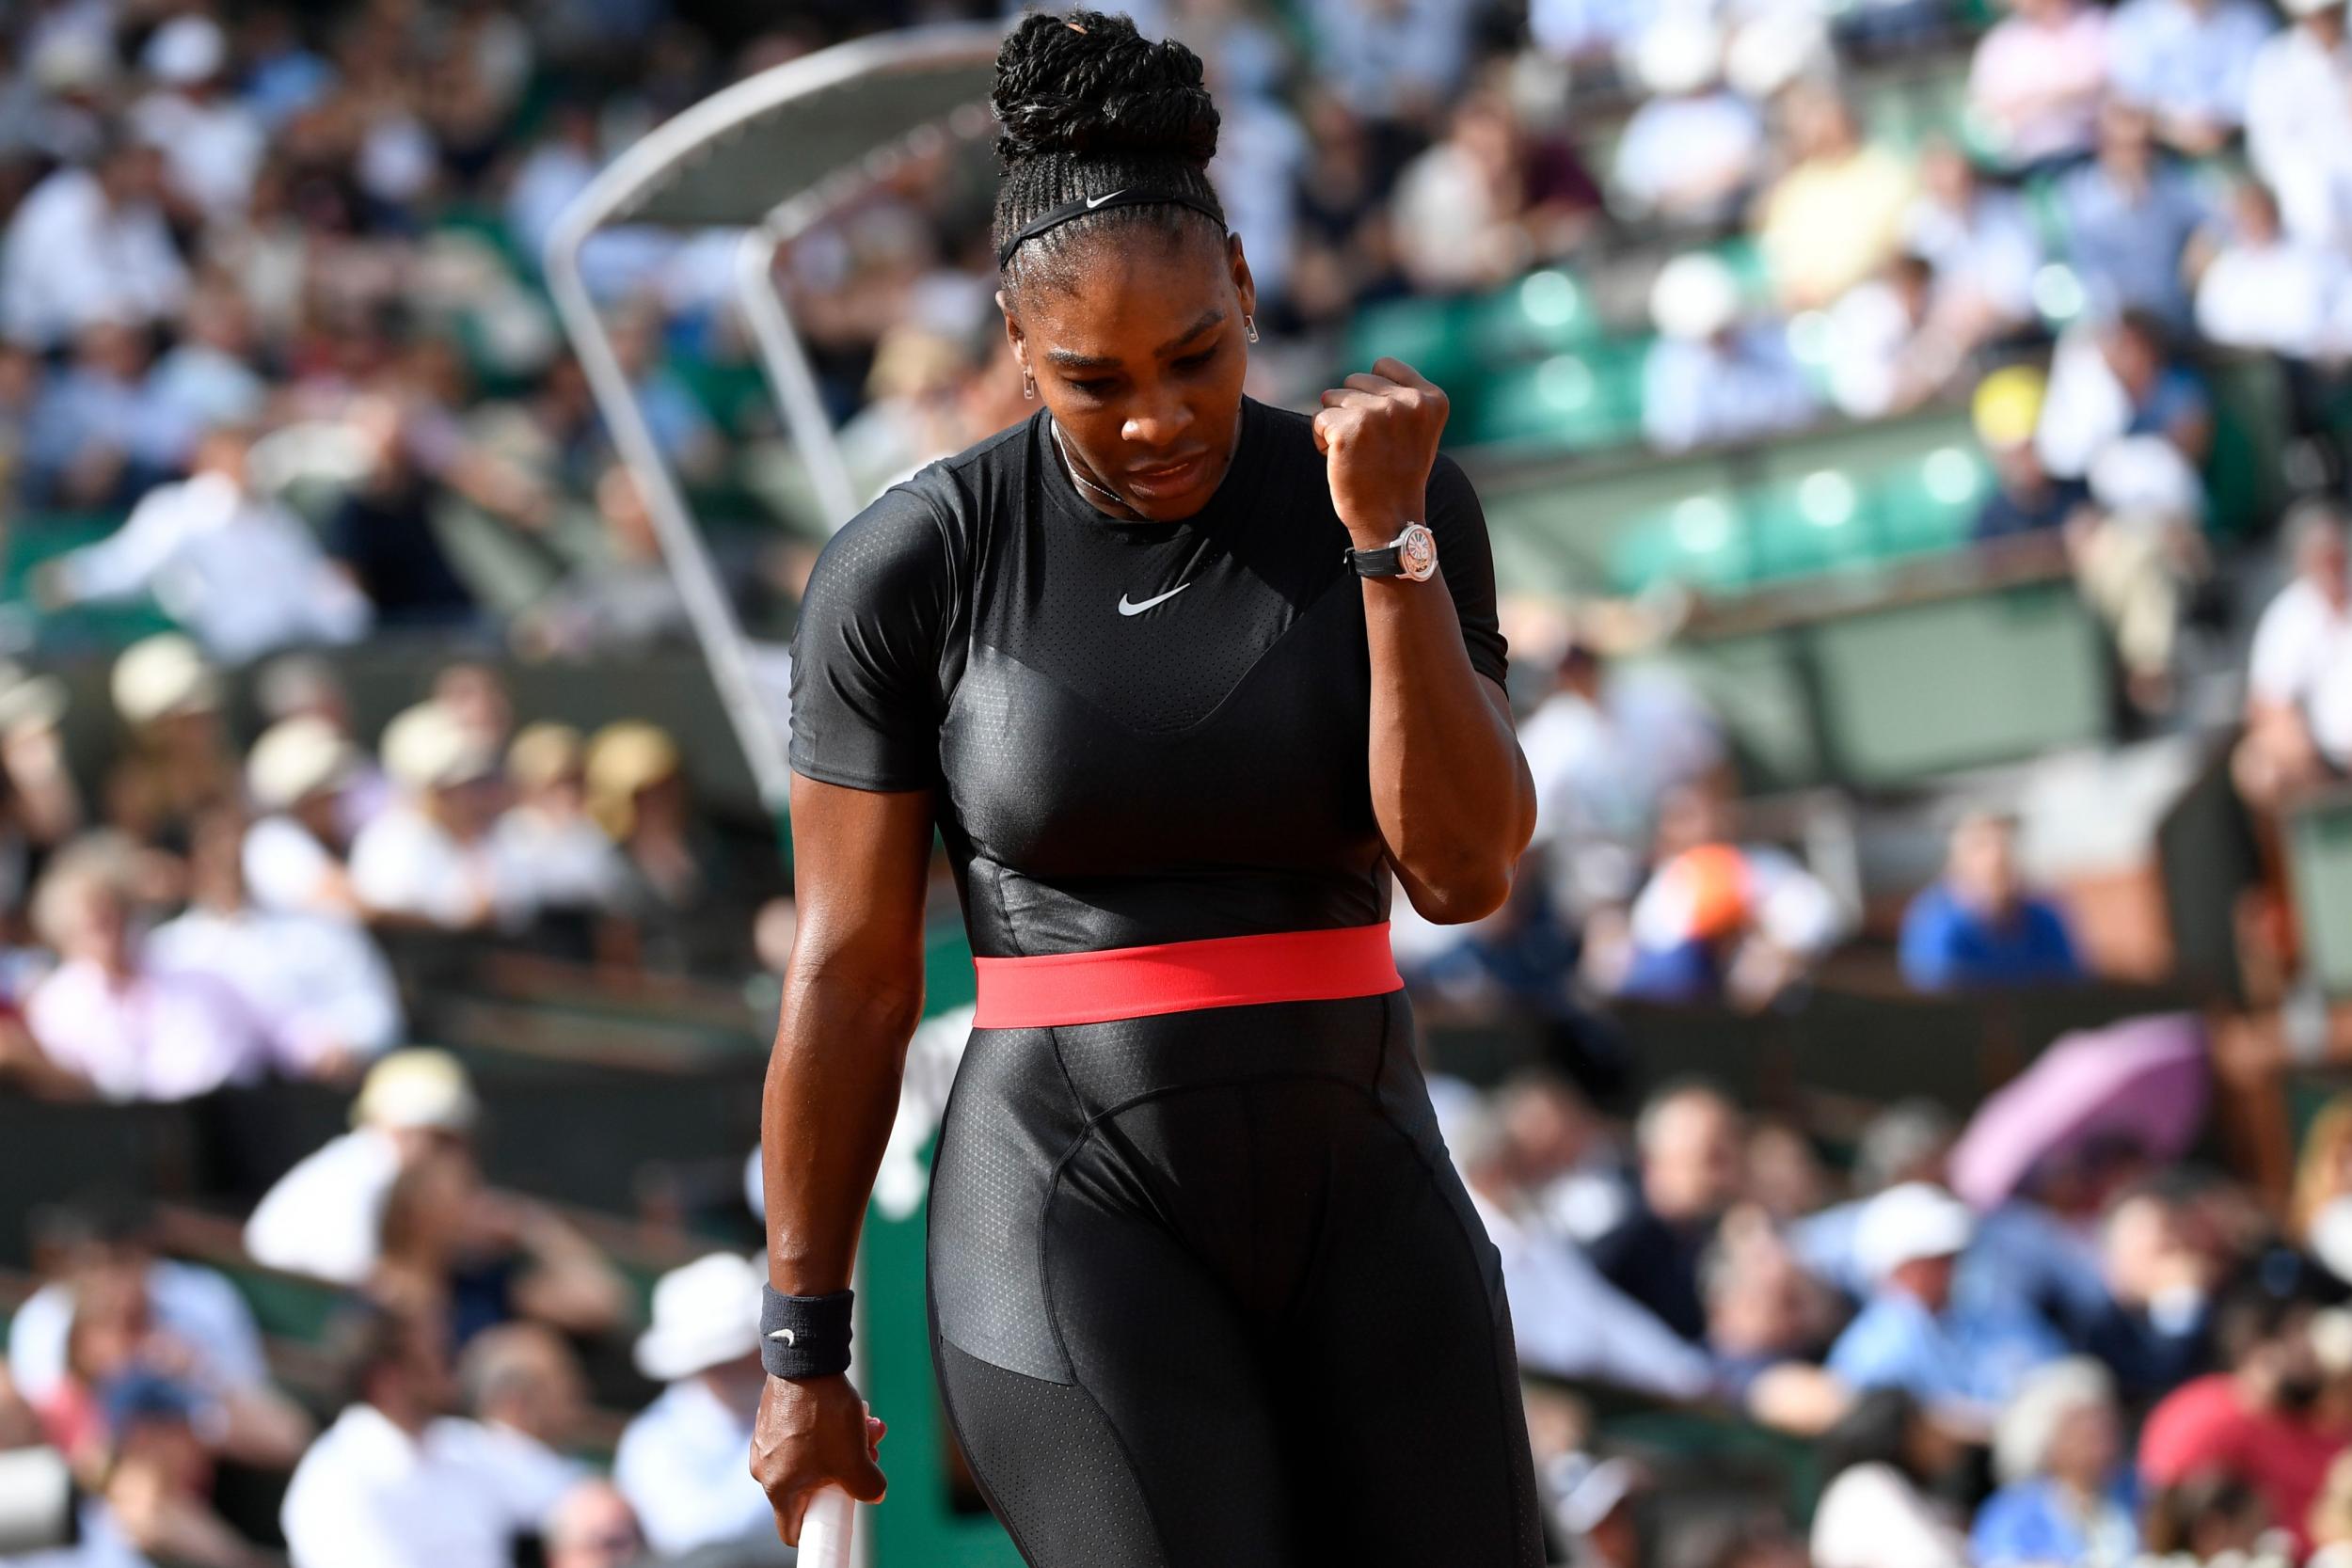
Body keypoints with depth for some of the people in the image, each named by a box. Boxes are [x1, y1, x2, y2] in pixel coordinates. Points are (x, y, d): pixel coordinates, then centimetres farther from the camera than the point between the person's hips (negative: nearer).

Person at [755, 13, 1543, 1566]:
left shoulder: (1403, 504, -3)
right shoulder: (906, 570, -10)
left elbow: (1466, 872, -14)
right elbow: (849, 979, -4)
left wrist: (1387, 533, -24)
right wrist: (803, 1354, 1)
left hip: (1359, 1206, 4)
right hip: (1079, 1225, -3)